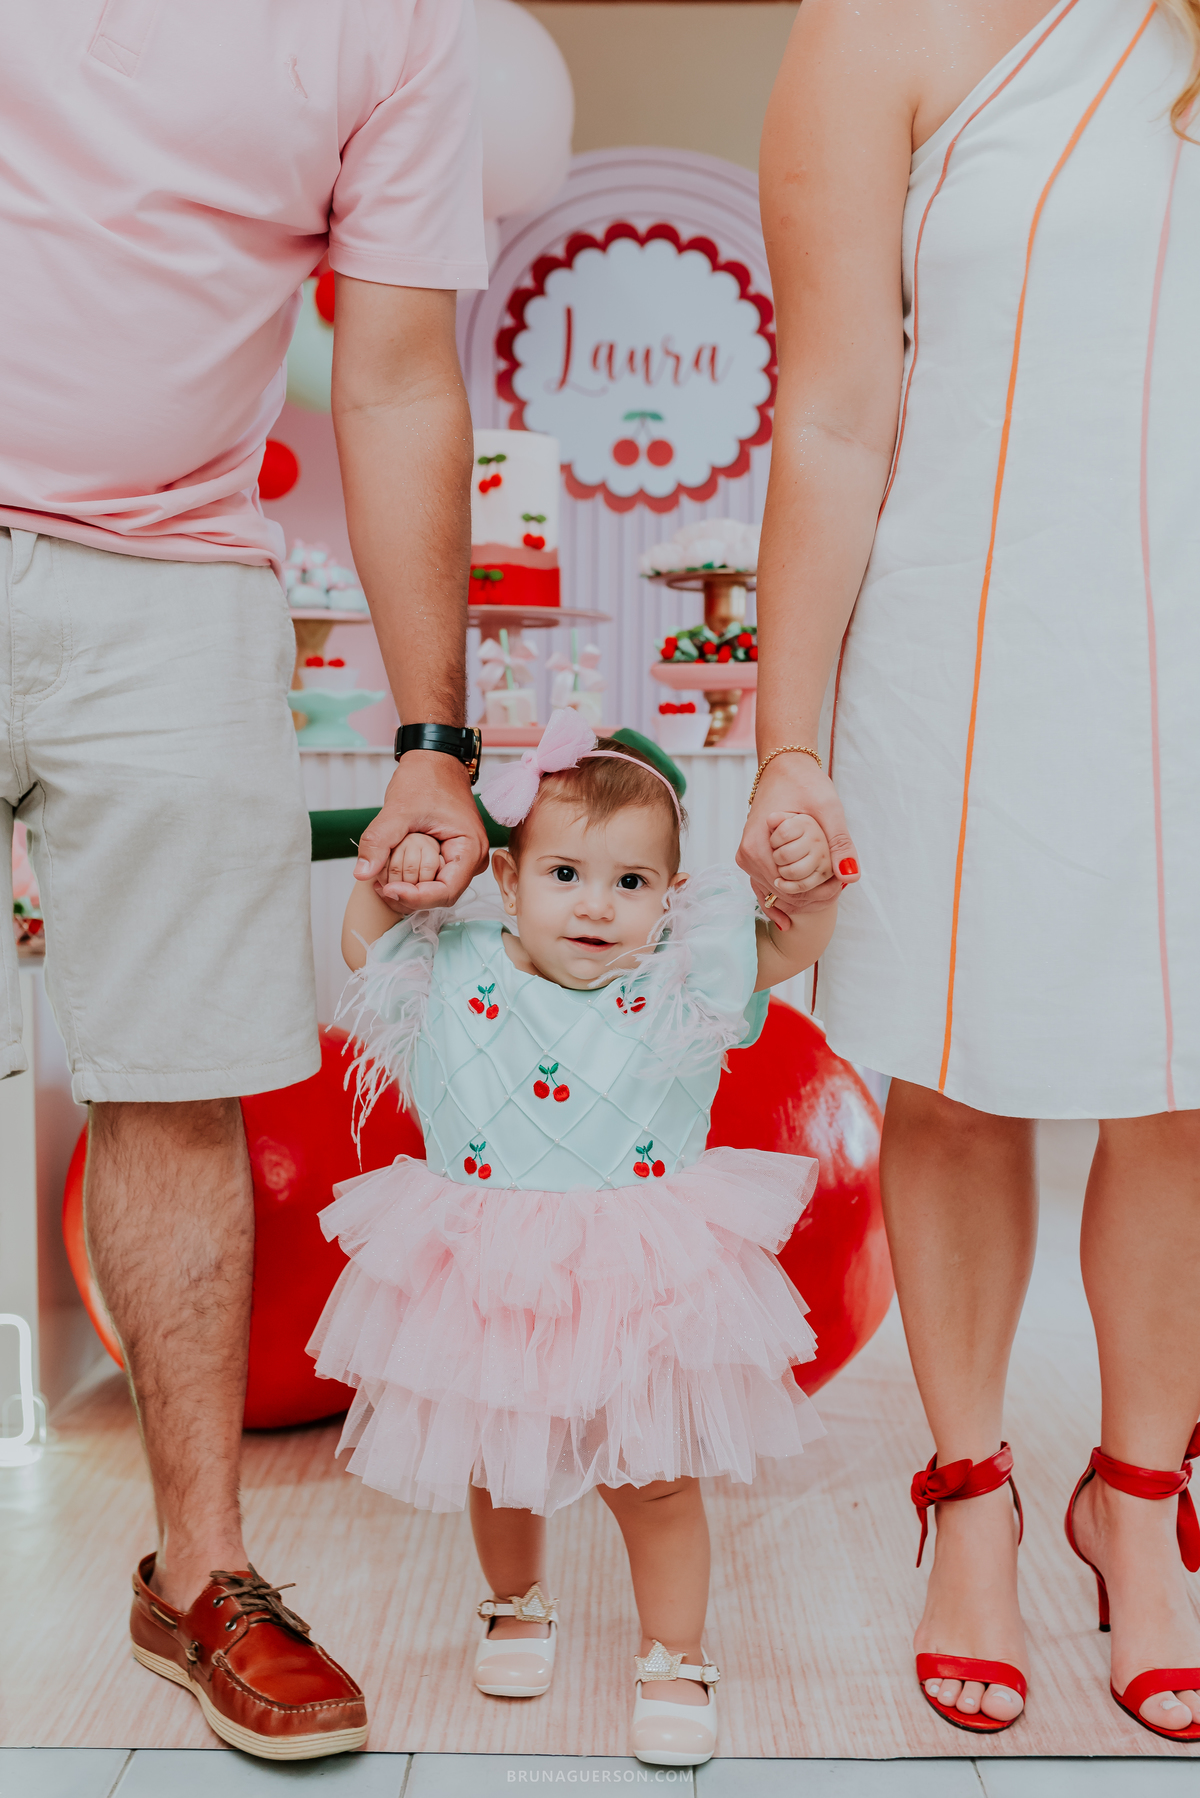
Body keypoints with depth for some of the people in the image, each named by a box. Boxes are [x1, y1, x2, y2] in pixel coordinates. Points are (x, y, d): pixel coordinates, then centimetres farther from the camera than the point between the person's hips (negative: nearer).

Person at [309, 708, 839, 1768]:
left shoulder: (678, 983, -8)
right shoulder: (457, 974, -4)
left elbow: (791, 951, -5)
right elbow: (363, 948, 13)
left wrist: (810, 884, -23)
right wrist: (385, 881, -4)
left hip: (639, 1292, -2)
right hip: (488, 1288, 2)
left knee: (654, 1483, 6)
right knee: (495, 1472, 20)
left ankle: (676, 1661, 27)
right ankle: (517, 1608, 49)